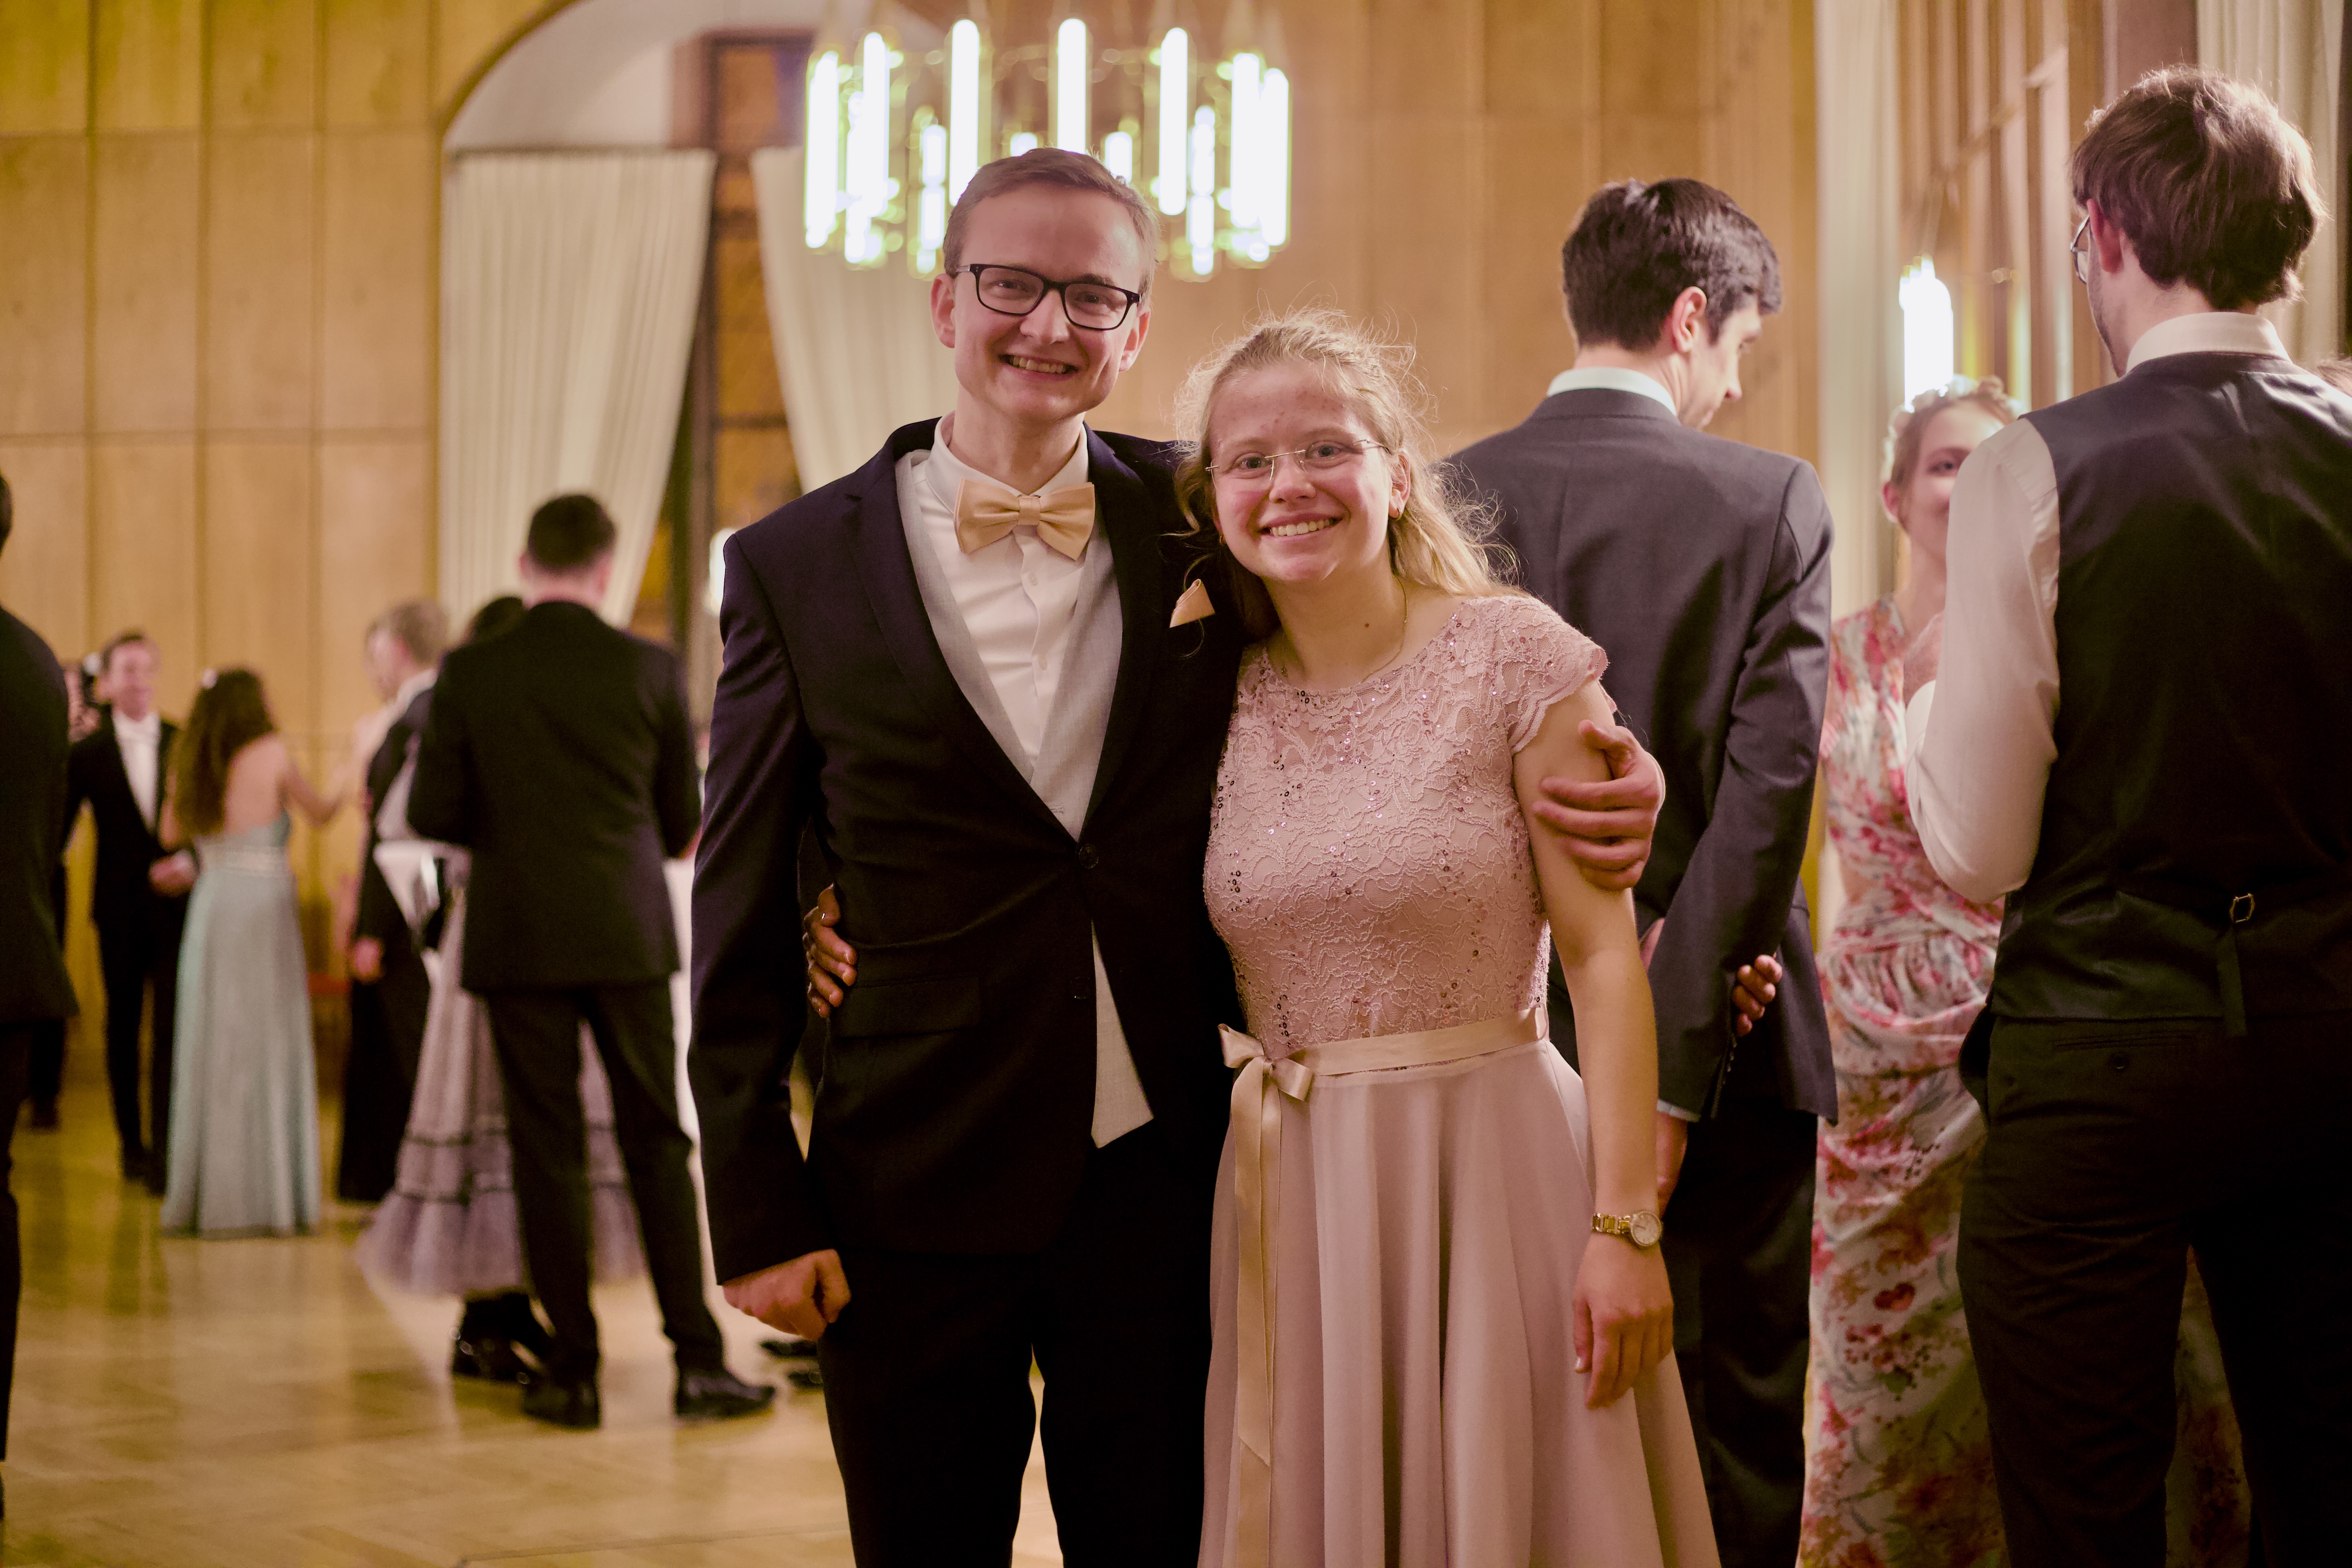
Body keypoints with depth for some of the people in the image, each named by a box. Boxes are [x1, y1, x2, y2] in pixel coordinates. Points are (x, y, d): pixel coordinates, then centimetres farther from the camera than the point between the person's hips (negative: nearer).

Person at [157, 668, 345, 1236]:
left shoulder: (190, 765, 8)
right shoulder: (272, 753, -4)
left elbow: (172, 832, 19)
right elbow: (319, 811, 8)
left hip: (209, 907, 5)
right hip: (263, 906, -5)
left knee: (210, 1049, 10)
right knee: (267, 1049, 0)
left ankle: (204, 1195, 13)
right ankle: (265, 1196, 1)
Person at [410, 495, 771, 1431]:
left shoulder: (471, 673, -4)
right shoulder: (649, 669, -3)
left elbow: (433, 814, -3)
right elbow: (683, 823, 3)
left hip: (519, 940, 0)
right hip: (628, 934, 1)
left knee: (548, 1151, 5)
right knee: (658, 1144, 8)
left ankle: (574, 1373, 7)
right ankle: (697, 1360, 6)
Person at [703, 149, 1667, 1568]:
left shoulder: (1200, 529, 3)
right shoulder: (799, 567, 0)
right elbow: (740, 921, 1)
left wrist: (1591, 789, -5)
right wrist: (759, 1217, -3)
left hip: (1160, 1181, 1)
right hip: (913, 1198, -1)